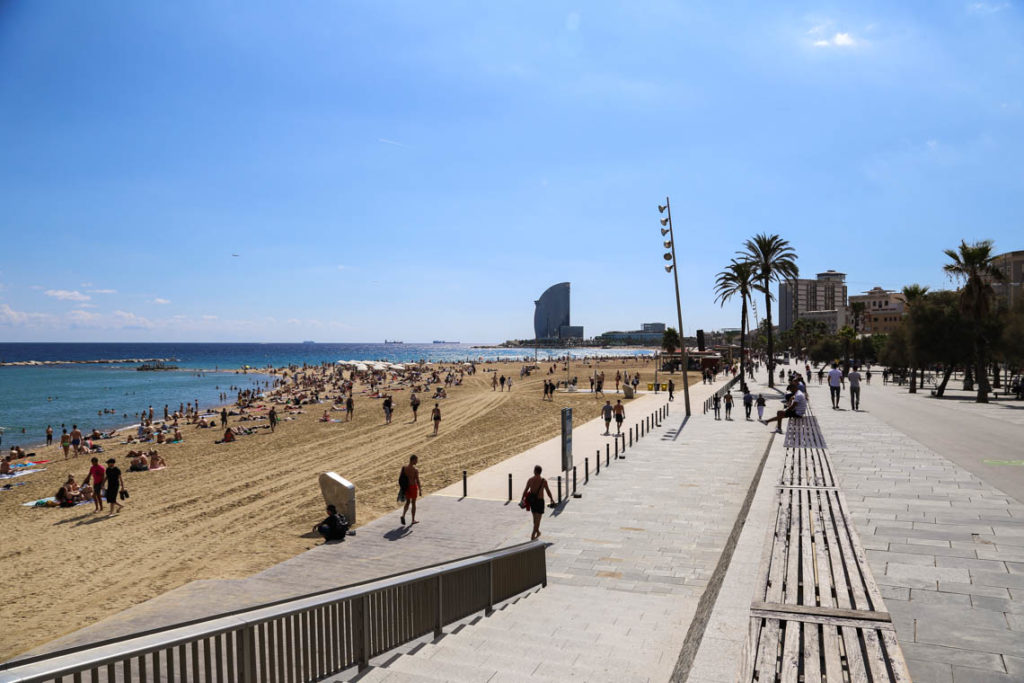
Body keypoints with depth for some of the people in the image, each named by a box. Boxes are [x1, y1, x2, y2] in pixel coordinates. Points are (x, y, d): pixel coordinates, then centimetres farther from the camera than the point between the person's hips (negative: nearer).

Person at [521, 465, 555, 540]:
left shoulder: (530, 480, -5)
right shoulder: (543, 481, -13)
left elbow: (525, 490, -1)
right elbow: (548, 491, -6)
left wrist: (522, 499, 11)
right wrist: (552, 500, 10)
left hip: (532, 500, 3)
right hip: (539, 501, -3)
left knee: (535, 517, 21)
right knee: (538, 519, 4)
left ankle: (537, 532, 36)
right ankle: (533, 536, 0)